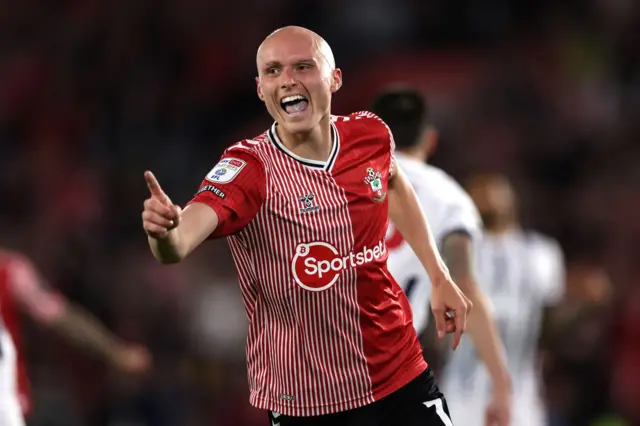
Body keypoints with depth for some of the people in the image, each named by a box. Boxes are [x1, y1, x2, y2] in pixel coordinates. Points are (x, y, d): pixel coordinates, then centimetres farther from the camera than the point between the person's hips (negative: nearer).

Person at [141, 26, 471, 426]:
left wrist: (439, 276, 16)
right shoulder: (249, 168, -18)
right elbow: (180, 242, -37)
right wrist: (164, 231, -59)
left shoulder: (370, 135, -5)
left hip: (402, 377, 4)